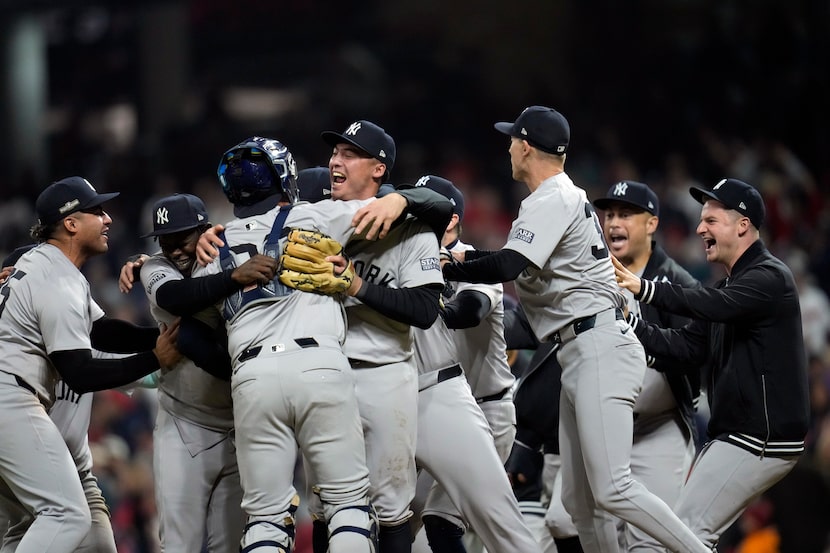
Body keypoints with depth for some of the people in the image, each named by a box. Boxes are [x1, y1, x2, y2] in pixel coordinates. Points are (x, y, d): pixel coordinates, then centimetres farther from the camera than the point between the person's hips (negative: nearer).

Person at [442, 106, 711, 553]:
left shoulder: (552, 200, -10)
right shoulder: (569, 197, 22)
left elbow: (507, 268, -24)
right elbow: (521, 263, 32)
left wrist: (444, 270, -14)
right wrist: (461, 255, 25)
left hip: (600, 349, -11)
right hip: (579, 360, 11)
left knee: (611, 491, -18)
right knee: (579, 500, 6)